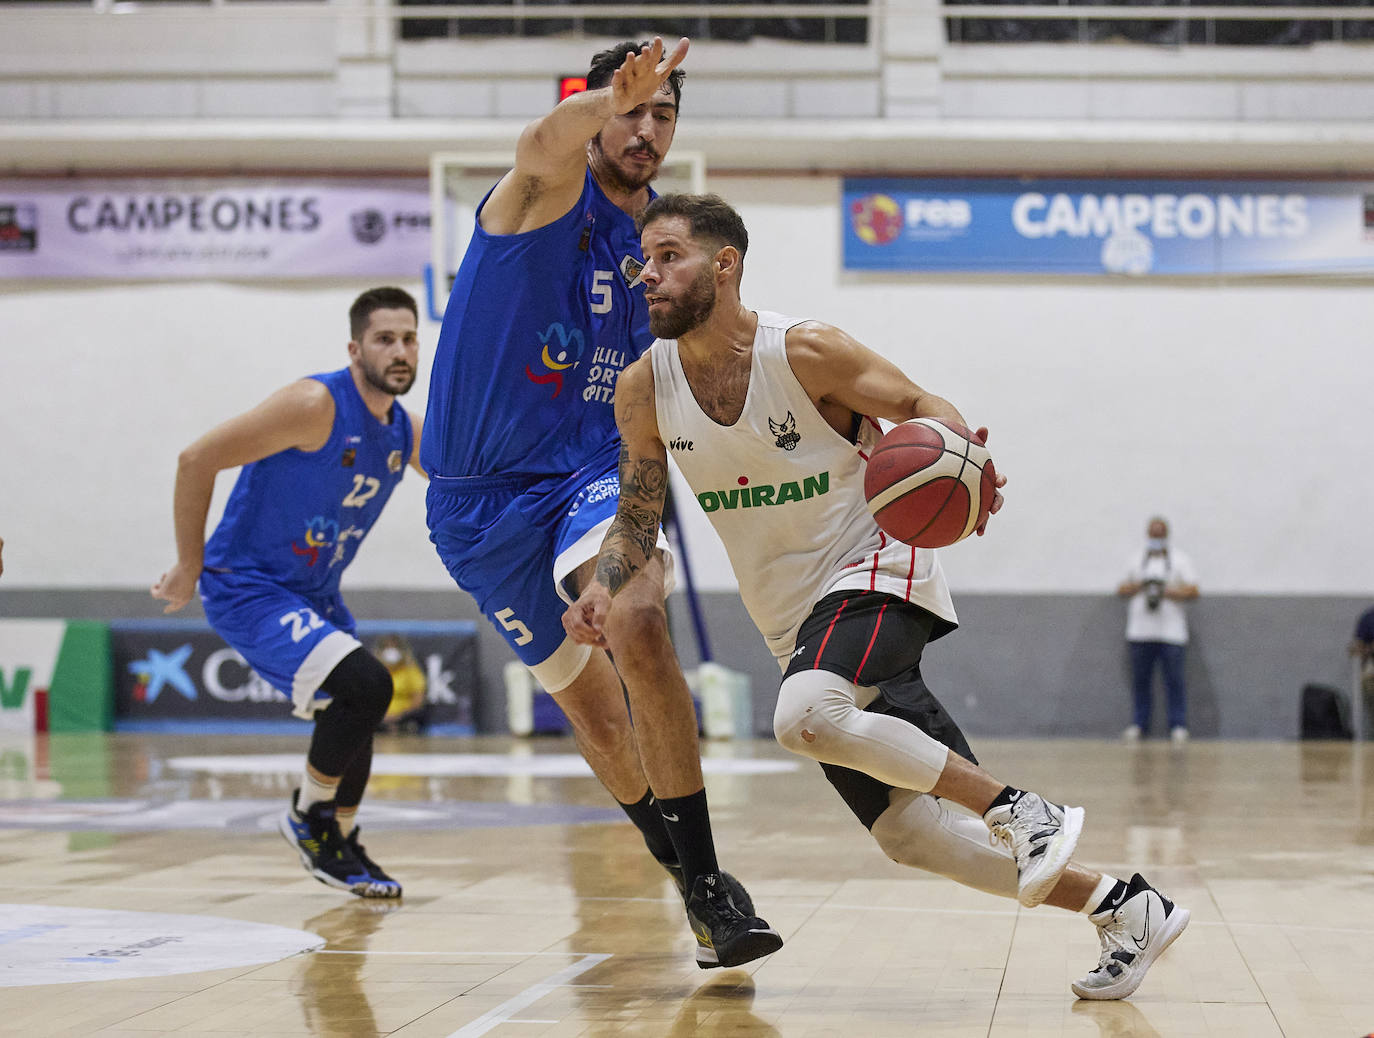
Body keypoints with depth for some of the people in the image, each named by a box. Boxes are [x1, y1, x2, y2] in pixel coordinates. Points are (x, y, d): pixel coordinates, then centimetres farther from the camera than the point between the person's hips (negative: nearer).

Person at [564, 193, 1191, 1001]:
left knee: (806, 718, -36)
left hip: (875, 572, -6)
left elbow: (919, 405, -5)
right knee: (910, 835, 0)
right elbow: (638, 517, 9)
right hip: (796, 623, 6)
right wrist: (605, 588, -12)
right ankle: (1121, 906, 13)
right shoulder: (646, 390, -2)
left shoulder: (805, 352, -16)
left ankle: (1018, 809, -21)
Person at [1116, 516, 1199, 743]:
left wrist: (1166, 592, -13)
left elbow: (1193, 591, -1)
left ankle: (1178, 726, 0)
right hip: (1140, 631, 3)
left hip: (1171, 632, -3)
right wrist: (1140, 586, -6)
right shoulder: (1136, 561, 17)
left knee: (1174, 680, -5)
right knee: (1140, 680, 3)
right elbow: (1122, 590, 14)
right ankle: (1138, 723, 11)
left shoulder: (1180, 560, 7)